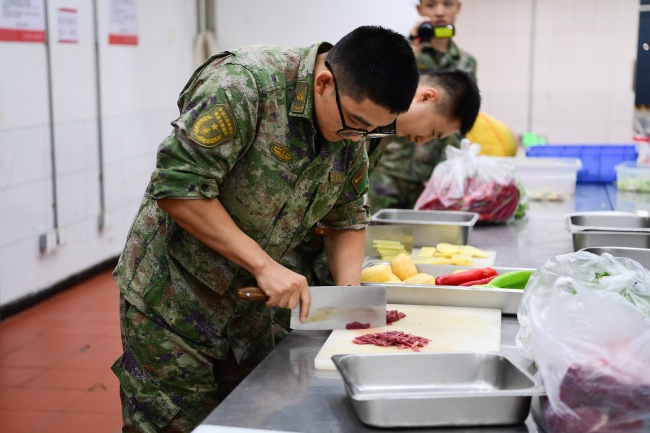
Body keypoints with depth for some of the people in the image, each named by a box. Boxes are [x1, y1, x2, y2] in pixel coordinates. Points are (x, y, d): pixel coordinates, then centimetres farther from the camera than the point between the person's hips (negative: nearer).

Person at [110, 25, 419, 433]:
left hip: (248, 301, 7)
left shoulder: (351, 134, -3)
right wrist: (263, 264, -27)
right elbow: (177, 185, -29)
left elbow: (348, 218, 8)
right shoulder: (246, 83, -27)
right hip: (172, 299, -7)